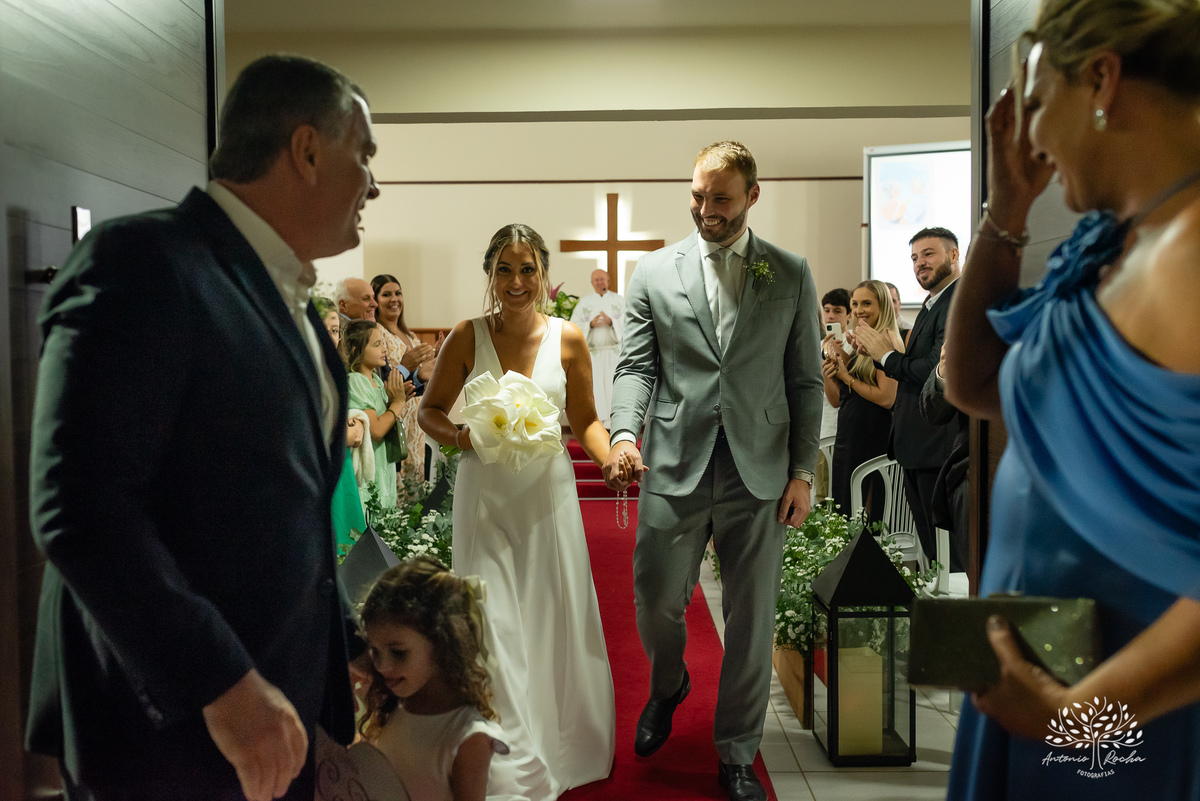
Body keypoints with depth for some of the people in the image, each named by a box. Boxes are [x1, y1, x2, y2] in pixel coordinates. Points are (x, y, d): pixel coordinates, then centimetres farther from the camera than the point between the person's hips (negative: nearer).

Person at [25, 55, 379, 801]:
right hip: (173, 734, -8)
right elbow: (77, 509, -23)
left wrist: (346, 644, 13)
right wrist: (223, 684, -23)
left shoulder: (290, 299, 11)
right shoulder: (143, 262, -15)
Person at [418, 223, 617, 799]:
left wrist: (612, 457, -15)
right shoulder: (467, 337, -4)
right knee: (493, 626, -1)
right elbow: (430, 411, 4)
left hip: (548, 492, 1)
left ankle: (561, 754, 33)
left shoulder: (568, 338, -1)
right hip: (484, 496, -1)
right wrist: (462, 436, -16)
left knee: (555, 620, 10)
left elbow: (585, 421, 4)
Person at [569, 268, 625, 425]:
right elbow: (573, 326, 4)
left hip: (614, 352, 0)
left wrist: (611, 322, -15)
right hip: (592, 353, 0)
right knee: (595, 390, -5)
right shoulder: (584, 302, 10)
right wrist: (591, 324, -12)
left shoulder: (619, 300, 9)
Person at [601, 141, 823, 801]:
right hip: (675, 469, 0)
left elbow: (805, 381, 6)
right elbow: (636, 366, 3)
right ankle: (668, 686, 40)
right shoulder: (653, 271, 5)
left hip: (760, 473, 0)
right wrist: (625, 430, -16)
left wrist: (802, 471, 1)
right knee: (655, 603, 5)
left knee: (751, 620, 7)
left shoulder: (791, 276, 6)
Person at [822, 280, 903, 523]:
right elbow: (836, 400, 15)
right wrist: (827, 371, -1)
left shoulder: (887, 341, -9)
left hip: (875, 437, -8)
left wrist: (847, 377, -11)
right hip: (848, 437, 8)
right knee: (843, 513, 12)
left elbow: (886, 398, -18)